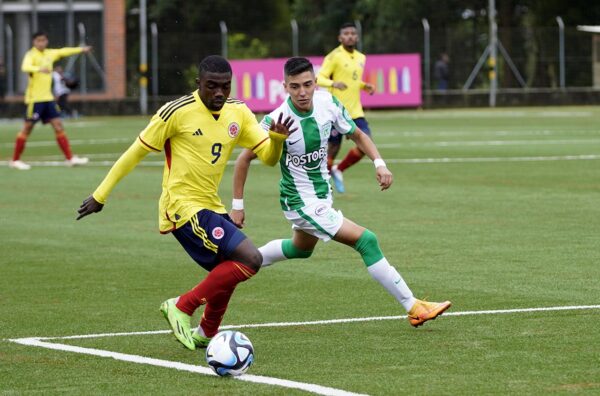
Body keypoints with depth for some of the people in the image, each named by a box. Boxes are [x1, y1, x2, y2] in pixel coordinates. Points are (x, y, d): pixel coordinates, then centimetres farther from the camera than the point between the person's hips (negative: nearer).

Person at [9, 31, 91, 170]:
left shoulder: (50, 54, 11)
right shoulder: (31, 55, -12)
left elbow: (63, 51, 30)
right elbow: (25, 67, -32)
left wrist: (81, 49, 38)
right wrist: (39, 69, -51)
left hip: (48, 97, 7)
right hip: (35, 98, -7)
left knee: (58, 125, 3)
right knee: (27, 128, -3)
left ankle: (70, 158, 5)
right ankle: (15, 160, 6)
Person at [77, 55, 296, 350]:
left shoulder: (238, 113, 3)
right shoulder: (177, 112, -15)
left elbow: (269, 157, 4)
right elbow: (136, 152, -7)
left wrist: (277, 138, -19)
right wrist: (101, 194, -2)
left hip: (211, 206, 8)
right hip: (183, 207, -8)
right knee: (250, 260, -19)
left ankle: (206, 334, 44)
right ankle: (182, 307, -8)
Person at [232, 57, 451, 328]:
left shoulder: (327, 103, -12)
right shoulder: (277, 121, -27)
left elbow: (357, 135, 4)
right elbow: (245, 158, -15)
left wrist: (379, 163, -12)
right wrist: (237, 205, -13)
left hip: (322, 192, 8)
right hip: (301, 202, -8)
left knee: (301, 249, 34)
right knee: (367, 241, -15)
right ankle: (413, 308, -9)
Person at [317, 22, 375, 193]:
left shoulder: (361, 58, 13)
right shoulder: (334, 57, -9)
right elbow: (319, 78, -15)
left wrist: (365, 86, 7)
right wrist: (333, 83, -34)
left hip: (356, 111, 6)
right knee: (332, 150, -5)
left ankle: (339, 170, 15)